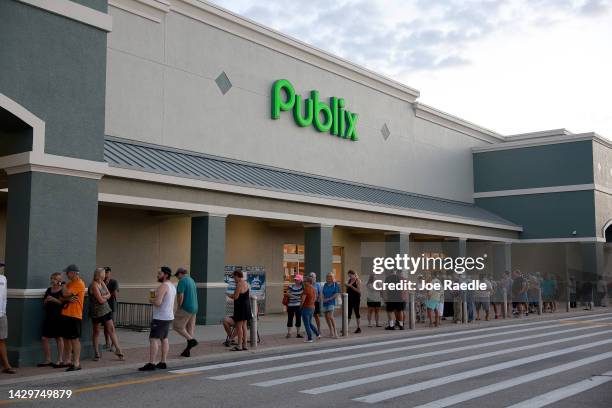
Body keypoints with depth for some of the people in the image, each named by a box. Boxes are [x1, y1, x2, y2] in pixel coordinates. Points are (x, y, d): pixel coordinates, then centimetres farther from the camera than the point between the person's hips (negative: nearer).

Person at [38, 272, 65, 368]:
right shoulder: (49, 290, 13)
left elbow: (64, 303, -12)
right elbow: (44, 304, 17)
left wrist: (54, 299, -20)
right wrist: (46, 300, -4)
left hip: (58, 317, -6)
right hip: (48, 317, 6)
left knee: (59, 338, 2)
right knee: (45, 338, 3)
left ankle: (60, 360, 11)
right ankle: (47, 360, 14)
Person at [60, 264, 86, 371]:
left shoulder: (79, 284, -11)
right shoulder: (69, 284, 17)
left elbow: (66, 293, -19)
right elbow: (62, 298, 11)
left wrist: (64, 285, 1)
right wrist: (68, 299, -11)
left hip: (75, 315, -9)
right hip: (65, 314, 9)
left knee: (75, 339, -7)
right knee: (66, 338, 12)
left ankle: (76, 363, -3)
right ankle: (68, 361, 21)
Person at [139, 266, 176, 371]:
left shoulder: (163, 286, -17)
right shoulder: (172, 286, 14)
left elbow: (158, 302, -26)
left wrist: (151, 300, -7)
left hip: (160, 318, -10)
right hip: (168, 316, 10)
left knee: (153, 339, -11)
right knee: (164, 339, 14)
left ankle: (151, 364, -15)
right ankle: (163, 363, 17)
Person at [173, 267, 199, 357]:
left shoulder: (182, 281, -14)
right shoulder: (192, 281, 15)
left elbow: (180, 297, -21)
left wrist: (179, 309, -9)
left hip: (186, 308, -9)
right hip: (193, 309, 9)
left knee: (177, 326, 2)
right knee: (189, 329, 9)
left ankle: (191, 340, -6)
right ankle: (187, 351, 10)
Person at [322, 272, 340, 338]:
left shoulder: (336, 284, -3)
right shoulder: (325, 285, 14)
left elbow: (337, 294, -9)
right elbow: (323, 293, 18)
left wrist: (329, 299, -14)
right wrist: (323, 299, -3)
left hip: (331, 302, -7)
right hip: (325, 303, 7)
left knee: (330, 316, -19)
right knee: (326, 317, 9)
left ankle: (335, 332, -15)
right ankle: (331, 331, 23)